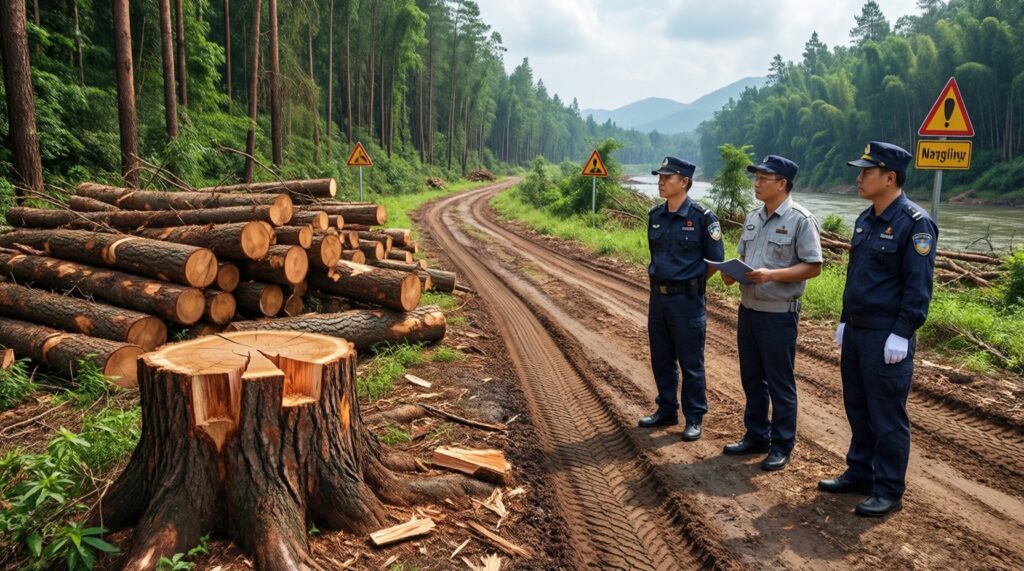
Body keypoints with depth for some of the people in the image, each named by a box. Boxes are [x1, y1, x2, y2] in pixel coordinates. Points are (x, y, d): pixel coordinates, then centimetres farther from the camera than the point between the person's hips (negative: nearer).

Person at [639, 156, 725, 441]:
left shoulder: (702, 217, -12)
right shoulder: (655, 216, 6)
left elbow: (715, 260, -6)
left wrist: (690, 283, 2)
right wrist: (660, 279, 13)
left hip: (687, 299, -6)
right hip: (658, 296, 6)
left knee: (690, 362, 4)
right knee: (661, 358, 15)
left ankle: (694, 418, 16)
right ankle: (666, 410, 30)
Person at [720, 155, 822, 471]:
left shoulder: (800, 219, -12)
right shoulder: (753, 218, 11)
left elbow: (813, 266, -14)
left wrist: (772, 274, -26)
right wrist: (732, 272, -4)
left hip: (779, 313, -7)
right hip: (748, 309, 7)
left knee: (780, 383, 4)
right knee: (752, 378, 16)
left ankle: (781, 446, 17)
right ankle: (756, 436, 30)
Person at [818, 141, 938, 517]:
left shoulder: (915, 224, -13)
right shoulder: (865, 220, 11)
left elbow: (918, 286, -16)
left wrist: (901, 335, -19)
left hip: (887, 338, -8)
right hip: (855, 332, 8)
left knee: (887, 417, 2)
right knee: (858, 409, 16)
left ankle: (889, 491, 14)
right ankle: (859, 474, 30)